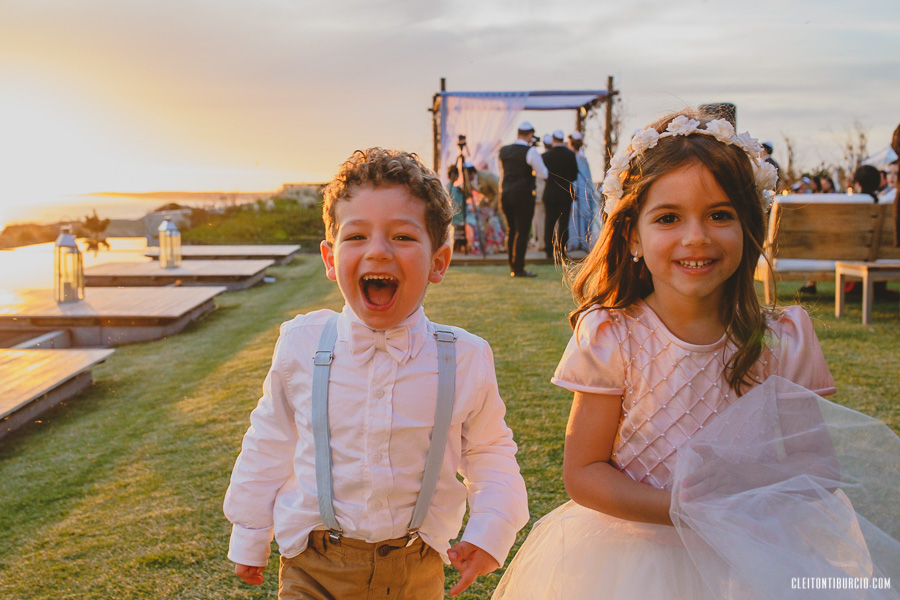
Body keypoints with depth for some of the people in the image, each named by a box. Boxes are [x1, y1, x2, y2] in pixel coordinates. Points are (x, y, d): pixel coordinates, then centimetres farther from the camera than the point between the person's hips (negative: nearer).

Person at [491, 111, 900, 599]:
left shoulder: (785, 342, -9)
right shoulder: (610, 338, -15)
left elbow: (815, 467, -3)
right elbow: (583, 473, -12)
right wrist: (686, 511, -23)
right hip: (628, 557, -1)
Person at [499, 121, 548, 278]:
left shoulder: (503, 151, 10)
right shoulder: (530, 152, -10)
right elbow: (543, 174, -6)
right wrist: (537, 162, 10)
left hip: (505, 194, 6)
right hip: (523, 196, -6)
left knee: (511, 231, 13)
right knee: (522, 232, -2)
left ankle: (512, 268, 17)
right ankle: (518, 269, -3)